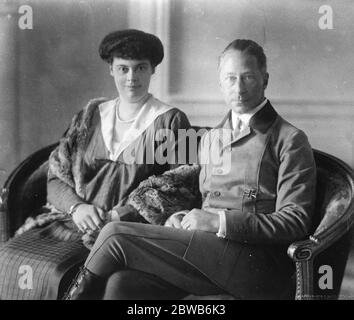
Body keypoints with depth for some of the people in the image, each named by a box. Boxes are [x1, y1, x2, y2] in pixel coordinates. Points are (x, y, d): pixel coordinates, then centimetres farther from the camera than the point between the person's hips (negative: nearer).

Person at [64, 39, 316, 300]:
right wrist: (184, 220, 3)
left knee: (116, 236, -17)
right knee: (121, 284, -25)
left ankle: (80, 292, 5)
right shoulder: (210, 139, 24)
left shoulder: (290, 140, 2)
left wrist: (220, 221, -14)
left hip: (256, 263, -5)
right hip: (208, 252, 6)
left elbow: (296, 222, -7)